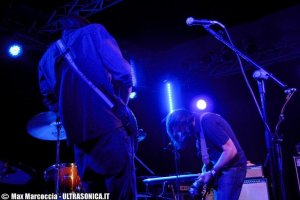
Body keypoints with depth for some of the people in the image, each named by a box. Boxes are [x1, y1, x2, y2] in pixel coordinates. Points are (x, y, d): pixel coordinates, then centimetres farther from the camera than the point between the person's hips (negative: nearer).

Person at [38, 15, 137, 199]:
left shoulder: (48, 57, 23)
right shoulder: (94, 31, 8)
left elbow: (50, 100, 19)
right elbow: (123, 73, -4)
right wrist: (120, 106, 9)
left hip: (77, 134, 6)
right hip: (108, 124, -5)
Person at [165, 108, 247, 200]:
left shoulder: (206, 121, -20)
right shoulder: (198, 128, 9)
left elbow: (231, 150, -23)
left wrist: (211, 172, -15)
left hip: (231, 168, -10)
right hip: (220, 169, 10)